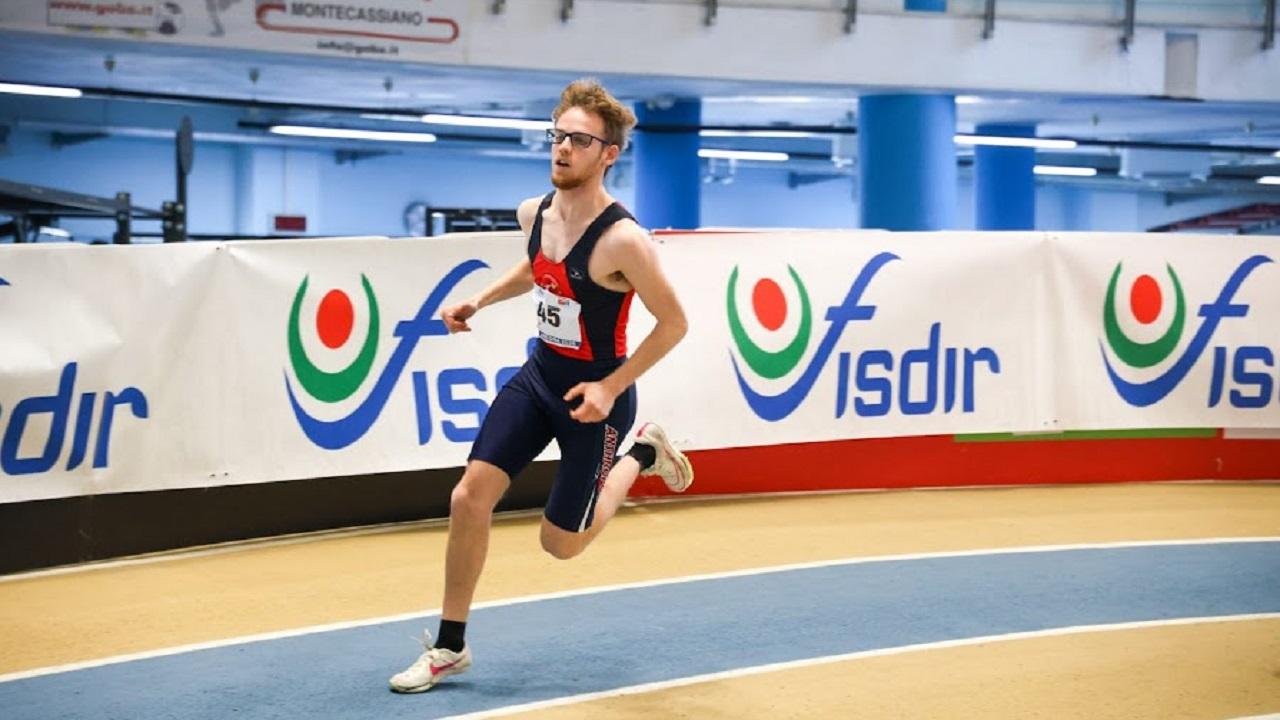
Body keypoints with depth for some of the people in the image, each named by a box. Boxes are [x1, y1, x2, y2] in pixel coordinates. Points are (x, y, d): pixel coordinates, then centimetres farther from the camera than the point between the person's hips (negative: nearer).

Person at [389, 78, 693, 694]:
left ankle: (642, 455, 32)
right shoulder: (534, 214, -4)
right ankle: (449, 648, 9)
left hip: (593, 394, -6)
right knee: (469, 500, -6)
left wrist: (611, 387, -20)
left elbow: (673, 323, -16)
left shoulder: (622, 240, -25)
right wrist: (479, 301, 8)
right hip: (537, 374, 6)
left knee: (561, 543, 6)